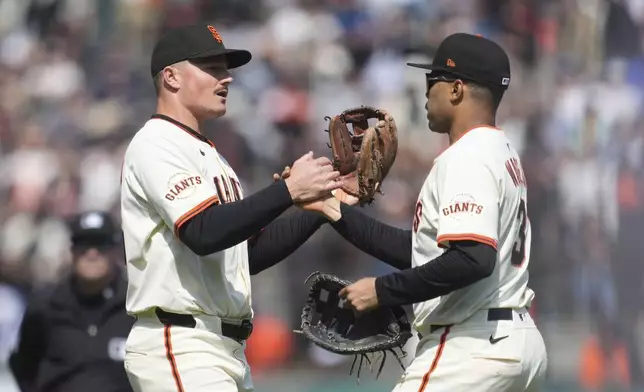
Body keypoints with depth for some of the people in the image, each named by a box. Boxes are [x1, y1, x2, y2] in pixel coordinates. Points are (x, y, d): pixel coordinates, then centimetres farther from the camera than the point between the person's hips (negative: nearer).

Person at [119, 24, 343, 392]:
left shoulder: (209, 154, 22)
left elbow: (252, 252, 20)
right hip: (180, 348, -10)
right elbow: (204, 233, -23)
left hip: (227, 348, 10)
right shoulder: (156, 145, -8)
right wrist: (288, 190, -25)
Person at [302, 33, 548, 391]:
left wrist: (383, 291, -20)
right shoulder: (504, 156, 18)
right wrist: (337, 210, 19)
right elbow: (419, 251, 20)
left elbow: (473, 258, -27)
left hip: (473, 345, -10)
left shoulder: (467, 158, -13)